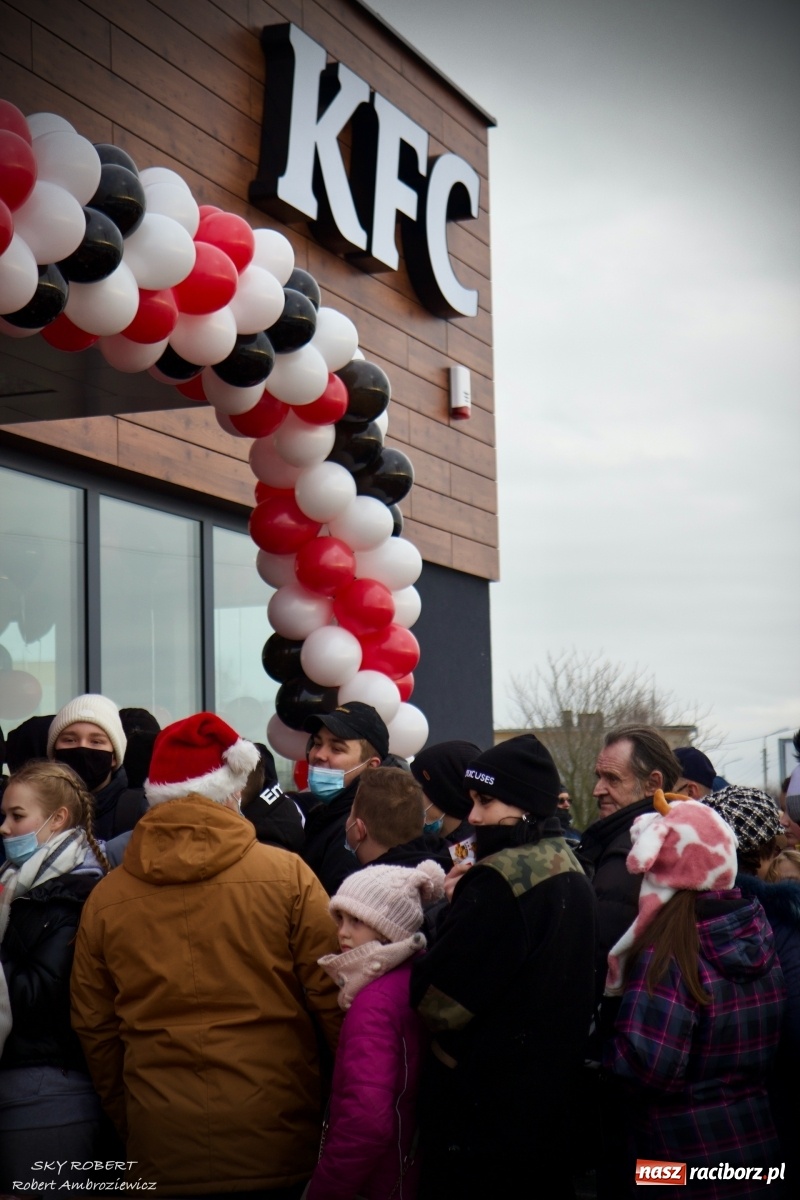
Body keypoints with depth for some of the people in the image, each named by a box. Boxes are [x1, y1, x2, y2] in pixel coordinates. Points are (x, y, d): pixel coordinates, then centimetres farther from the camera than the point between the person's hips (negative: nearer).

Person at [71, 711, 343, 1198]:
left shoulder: (105, 899, 0)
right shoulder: (287, 875, -8)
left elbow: (94, 1029, 7)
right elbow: (333, 999, -6)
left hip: (162, 1146, 2)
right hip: (276, 1140, -2)